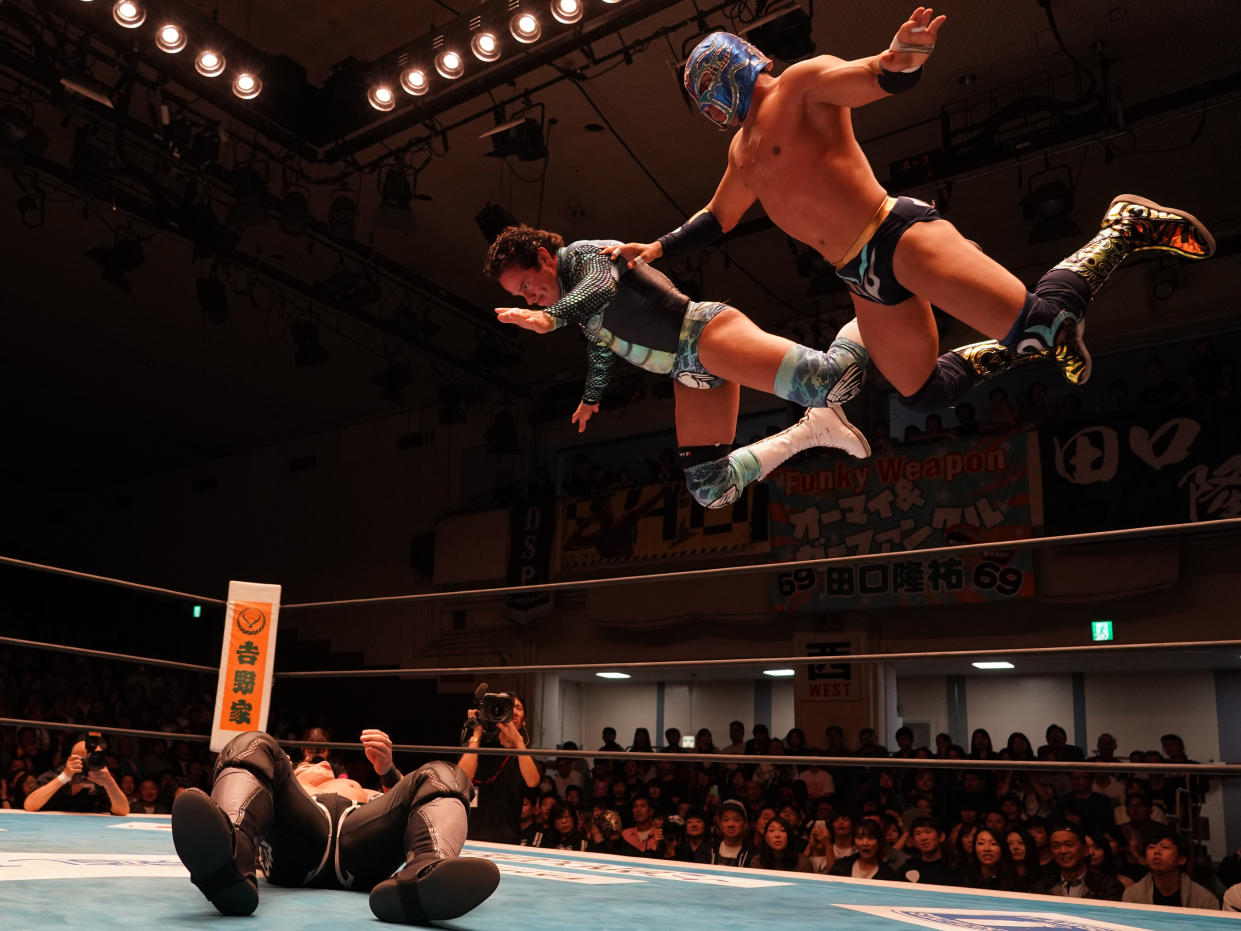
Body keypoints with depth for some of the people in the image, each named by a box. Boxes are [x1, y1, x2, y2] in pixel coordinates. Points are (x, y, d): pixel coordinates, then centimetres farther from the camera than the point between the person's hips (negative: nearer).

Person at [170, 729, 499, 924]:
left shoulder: (360, 793, 45)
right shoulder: (289, 792, 44)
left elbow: (405, 804, 24)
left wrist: (389, 771, 7)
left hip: (362, 843, 1)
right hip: (293, 846, -1)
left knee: (443, 776, -15)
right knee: (254, 745, -15)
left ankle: (424, 876, -52)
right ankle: (227, 861, -50)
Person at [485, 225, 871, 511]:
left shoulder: (582, 254, -4)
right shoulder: (573, 299, 23)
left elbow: (602, 286, -28)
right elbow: (601, 343, 40)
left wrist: (549, 318, -43)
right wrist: (591, 397, 55)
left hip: (705, 331, -10)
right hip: (690, 374, 10)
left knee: (830, 381, -29)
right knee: (710, 491, 0)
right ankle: (811, 431, 8)